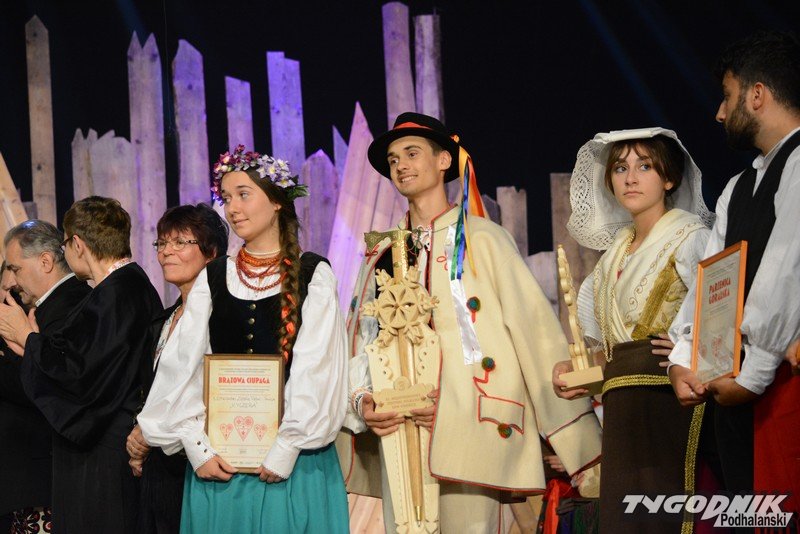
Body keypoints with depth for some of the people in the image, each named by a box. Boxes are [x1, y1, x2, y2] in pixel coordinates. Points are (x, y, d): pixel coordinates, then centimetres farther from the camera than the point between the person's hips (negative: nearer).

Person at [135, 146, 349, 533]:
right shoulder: (212, 279, 10)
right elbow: (183, 366, 4)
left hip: (293, 457, -3)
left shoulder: (313, 275, 1)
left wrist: (286, 449, -15)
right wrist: (196, 446, -7)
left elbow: (316, 370, -7)